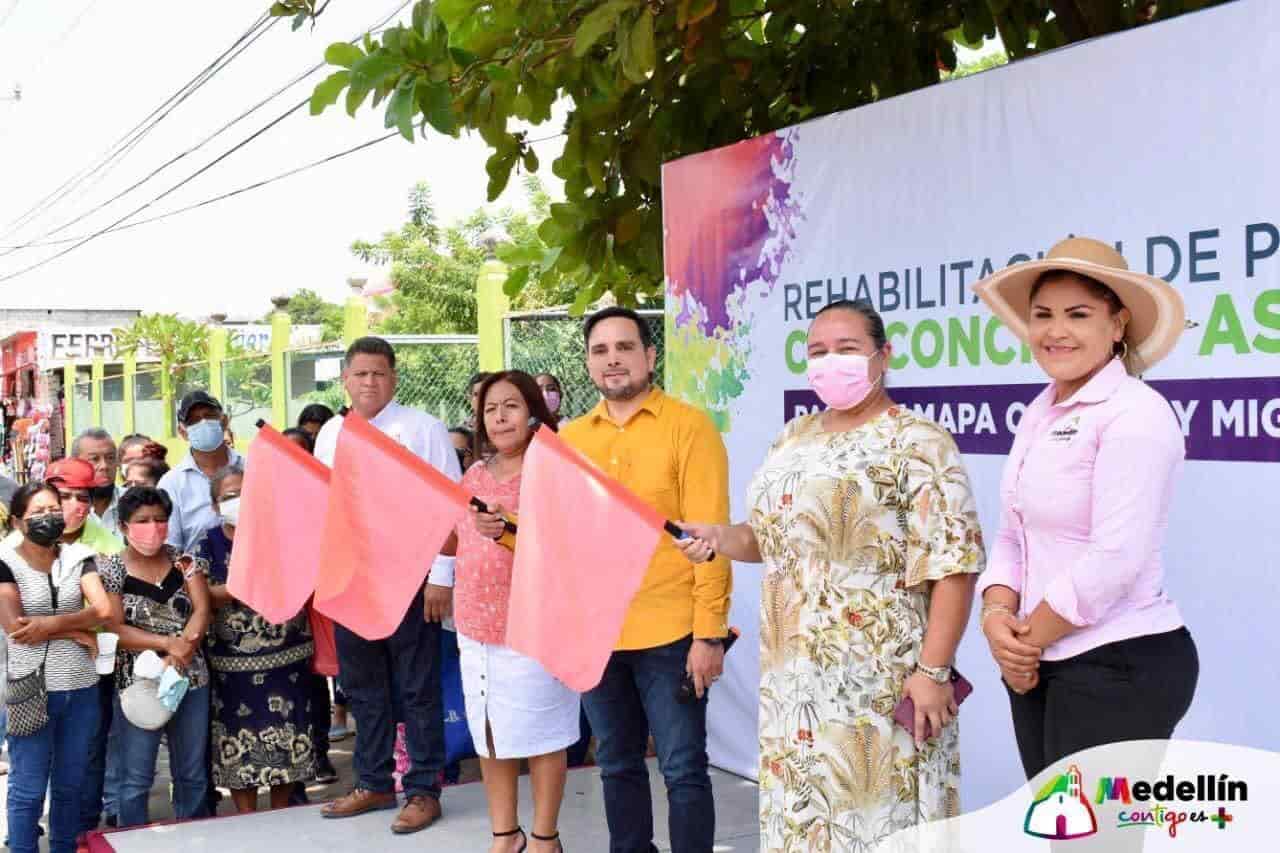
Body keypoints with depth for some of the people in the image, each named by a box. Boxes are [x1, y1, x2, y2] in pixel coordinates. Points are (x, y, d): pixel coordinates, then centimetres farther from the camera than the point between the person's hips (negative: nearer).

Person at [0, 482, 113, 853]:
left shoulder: (78, 556, 4)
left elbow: (104, 610, -7)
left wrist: (50, 624, -19)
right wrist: (78, 631, -12)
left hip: (82, 689, 3)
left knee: (70, 785, 13)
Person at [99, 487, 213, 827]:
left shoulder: (185, 561, 4)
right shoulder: (110, 570, -3)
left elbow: (202, 609, -6)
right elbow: (116, 629, -11)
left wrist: (180, 653, -22)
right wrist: (168, 643, -20)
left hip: (192, 680, 3)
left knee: (193, 774, 11)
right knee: (136, 780, 2)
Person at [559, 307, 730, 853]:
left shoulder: (687, 426, -6)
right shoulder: (568, 439, 8)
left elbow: (710, 533, -10)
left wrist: (710, 633, -14)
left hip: (669, 633, -4)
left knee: (683, 769, 4)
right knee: (617, 767, 16)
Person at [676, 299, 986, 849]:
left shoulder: (916, 443, -10)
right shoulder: (793, 440, 13)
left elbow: (952, 562, -15)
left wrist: (932, 670, -19)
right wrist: (722, 538, 1)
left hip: (878, 680, -7)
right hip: (793, 674, 7)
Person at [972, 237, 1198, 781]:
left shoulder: (1135, 413, -14)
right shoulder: (1040, 414, 11)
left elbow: (1114, 559, -21)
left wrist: (1026, 639, -11)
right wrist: (997, 616, -7)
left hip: (1120, 669, -8)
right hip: (1042, 667, 8)